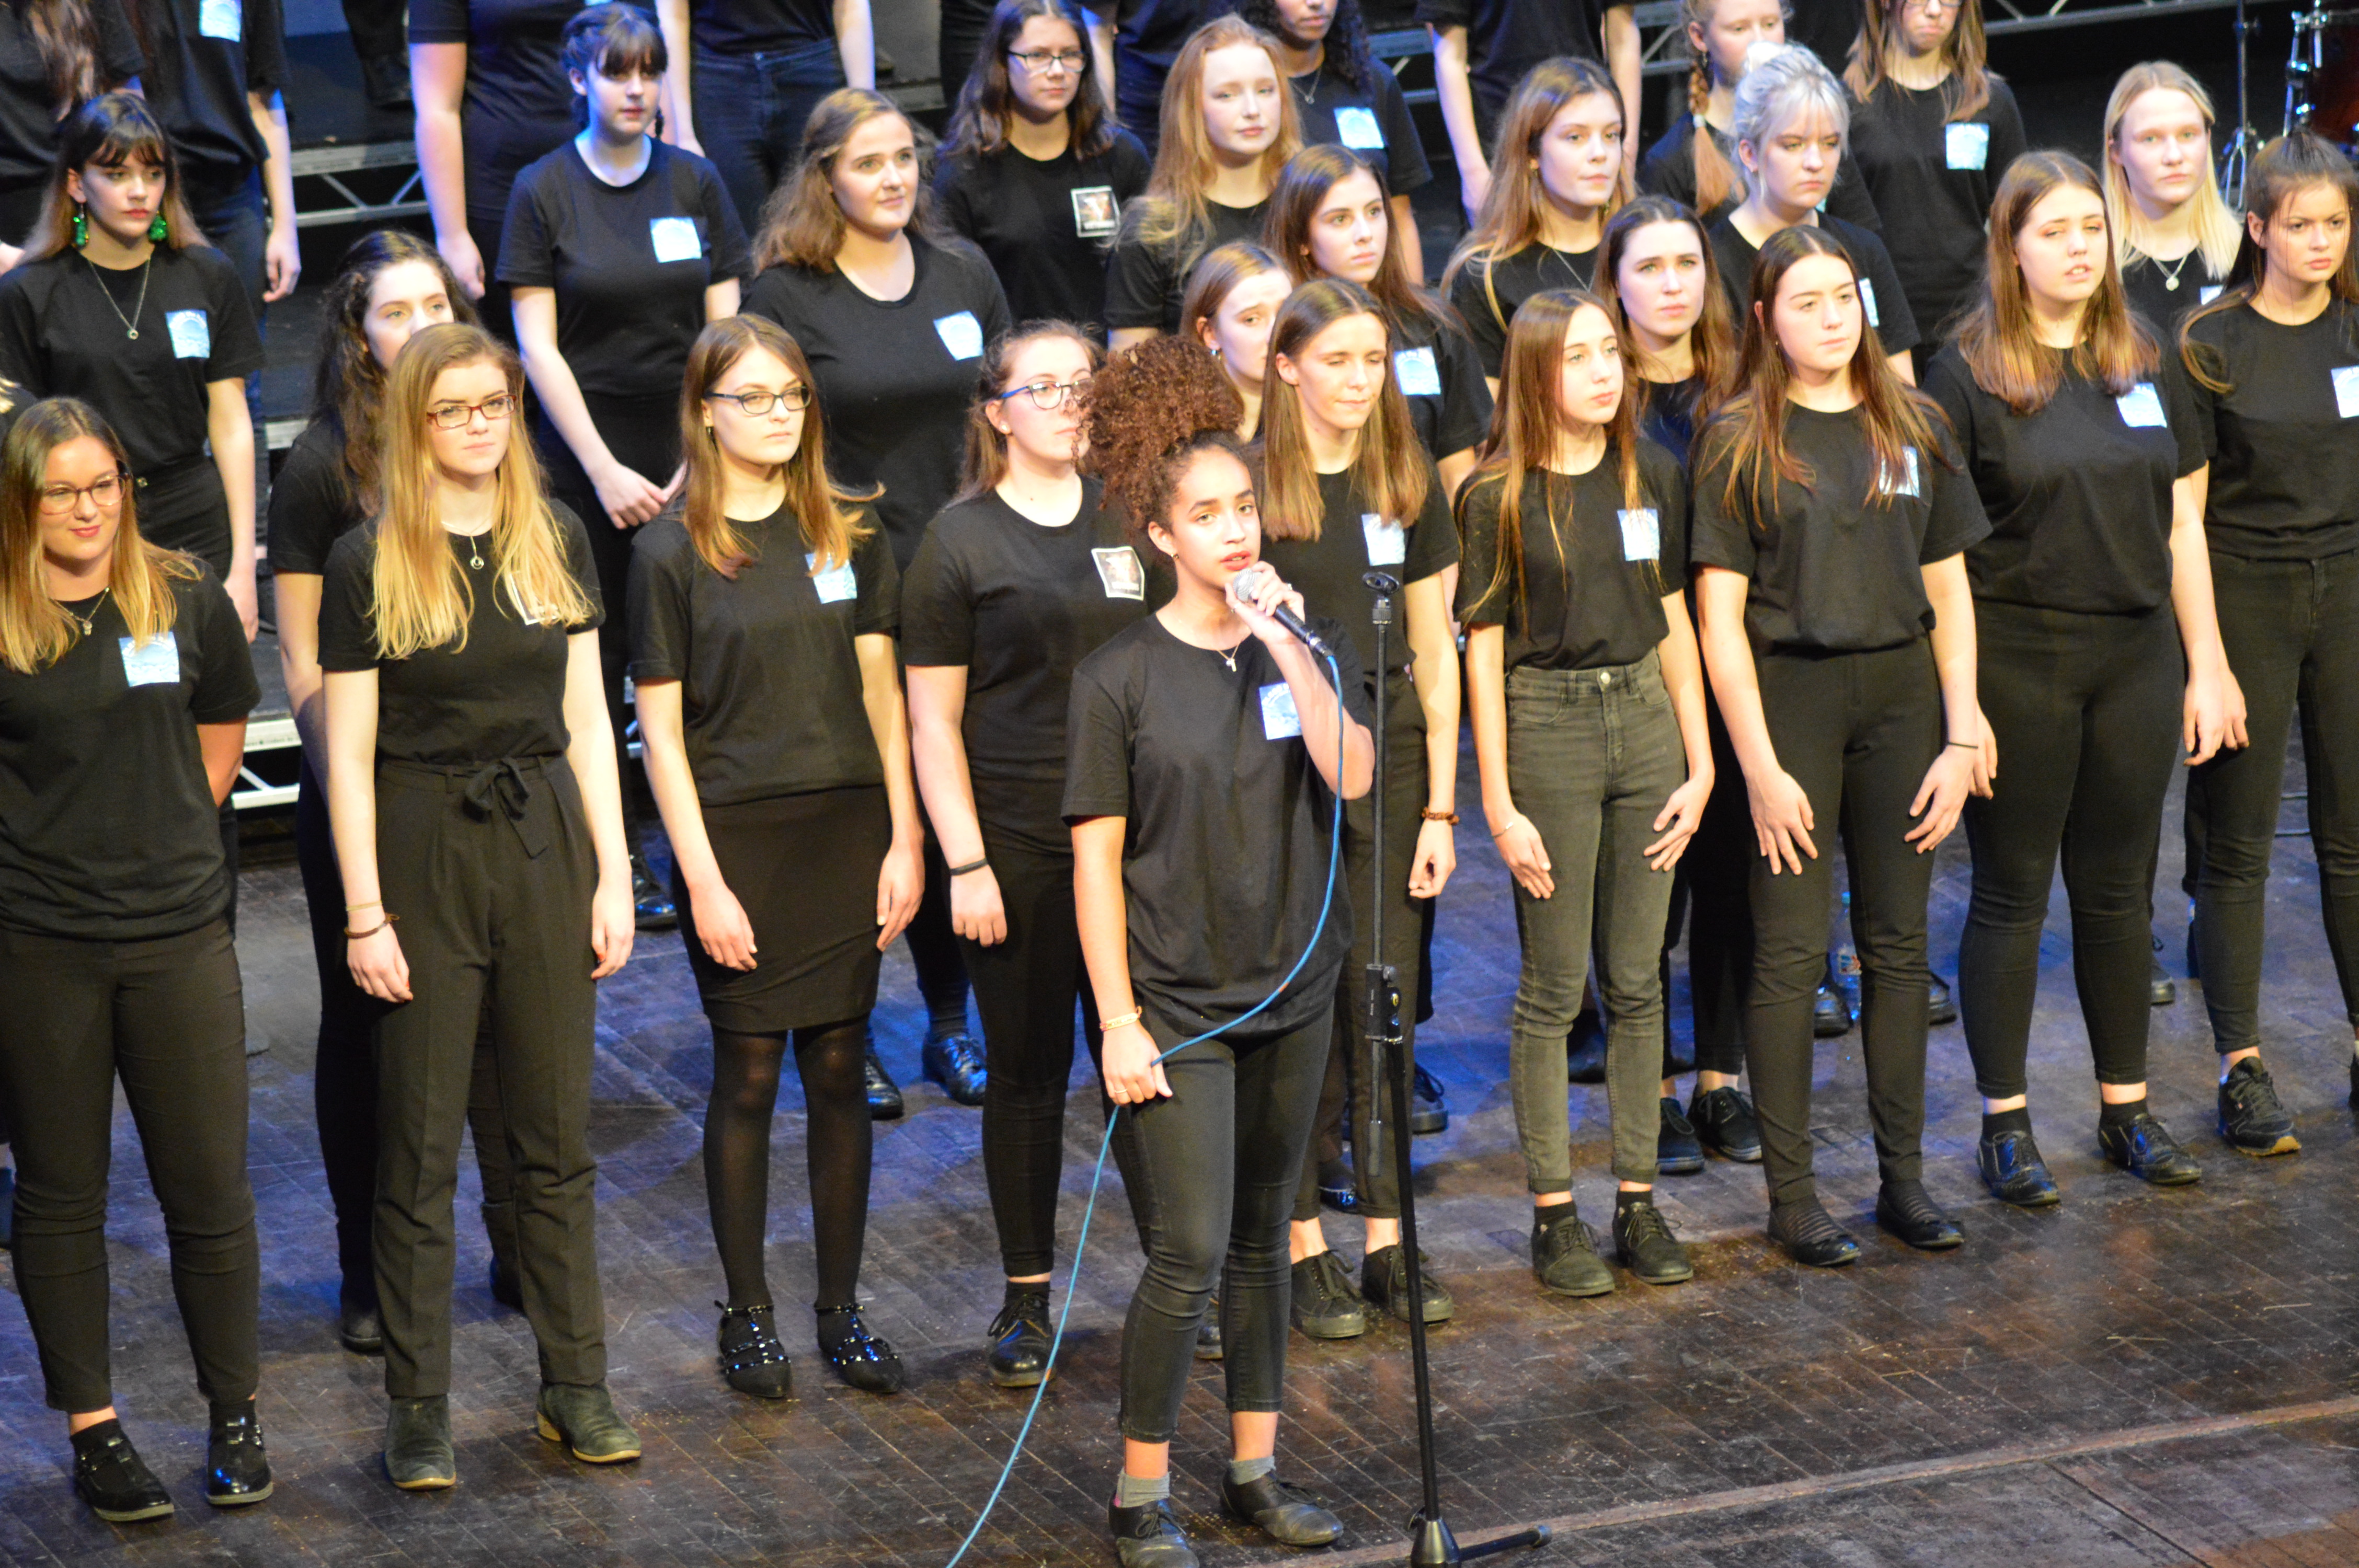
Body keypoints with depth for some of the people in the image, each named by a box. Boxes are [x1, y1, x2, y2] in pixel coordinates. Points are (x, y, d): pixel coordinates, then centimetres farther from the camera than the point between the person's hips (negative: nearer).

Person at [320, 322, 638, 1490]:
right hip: (423, 851, -3)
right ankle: (417, 1409, 9)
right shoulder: (368, 563, -5)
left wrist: (613, 873, 3)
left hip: (544, 840, 3)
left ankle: (576, 1384, 18)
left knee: (557, 1132, 9)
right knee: (419, 1144, 2)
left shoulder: (555, 541, 6)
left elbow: (585, 720, 9)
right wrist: (364, 913, -10)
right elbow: (349, 751, -5)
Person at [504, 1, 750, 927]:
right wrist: (605, 469, -9)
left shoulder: (696, 183, 8)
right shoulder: (544, 191, 0)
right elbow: (537, 345, -3)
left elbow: (724, 329, 7)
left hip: (689, 452, 2)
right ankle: (619, 860, 9)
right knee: (597, 660, 0)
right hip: (584, 458, -2)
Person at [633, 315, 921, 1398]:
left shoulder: (849, 533, 6)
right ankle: (747, 1315, 14)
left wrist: (903, 839, 2)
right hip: (734, 831, -3)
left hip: (844, 826, 3)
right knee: (748, 1074, 2)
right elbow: (661, 730, -5)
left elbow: (880, 690, 8)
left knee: (839, 1069, 6)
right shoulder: (673, 551, -4)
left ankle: (841, 1309, 16)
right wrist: (702, 879, -10)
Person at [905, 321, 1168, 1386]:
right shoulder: (961, 538, -2)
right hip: (1018, 845, -3)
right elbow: (932, 717, -3)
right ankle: (1027, 1299, 15)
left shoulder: (1127, 520, 10)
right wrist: (964, 863, -8)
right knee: (1028, 1066, 5)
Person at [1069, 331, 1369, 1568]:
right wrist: (1119, 1023, -10)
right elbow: (1096, 861, -6)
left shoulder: (1307, 651, 4)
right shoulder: (1121, 677, -7)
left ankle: (1256, 1468, 24)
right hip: (1173, 1005, -4)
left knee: (1262, 1237, 13)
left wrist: (1284, 645, -20)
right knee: (1188, 1253, -8)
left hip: (1291, 996, 4)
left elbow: (1353, 776, -13)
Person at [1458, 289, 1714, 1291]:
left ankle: (1639, 1200, 16)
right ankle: (1553, 1212, 9)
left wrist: (1700, 762, 6)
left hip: (1644, 719, 4)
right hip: (1546, 729, -4)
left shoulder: (1653, 477, 6)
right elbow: (1484, 650, -6)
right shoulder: (1499, 495, -7)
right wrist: (1499, 804, -9)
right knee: (1553, 988, 1)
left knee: (1638, 981, 8)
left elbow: (1673, 621, 11)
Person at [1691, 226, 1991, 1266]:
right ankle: (1790, 1192, 5)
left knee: (1898, 943, 8)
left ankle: (1903, 1175, 17)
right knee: (1790, 951, -2)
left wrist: (1962, 736, 1)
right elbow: (1720, 616, -6)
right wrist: (1760, 768, -12)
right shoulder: (1739, 441, -2)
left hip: (1900, 692, 4)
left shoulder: (1913, 428, 9)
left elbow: (1949, 592, 10)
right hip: (1788, 693, -4)